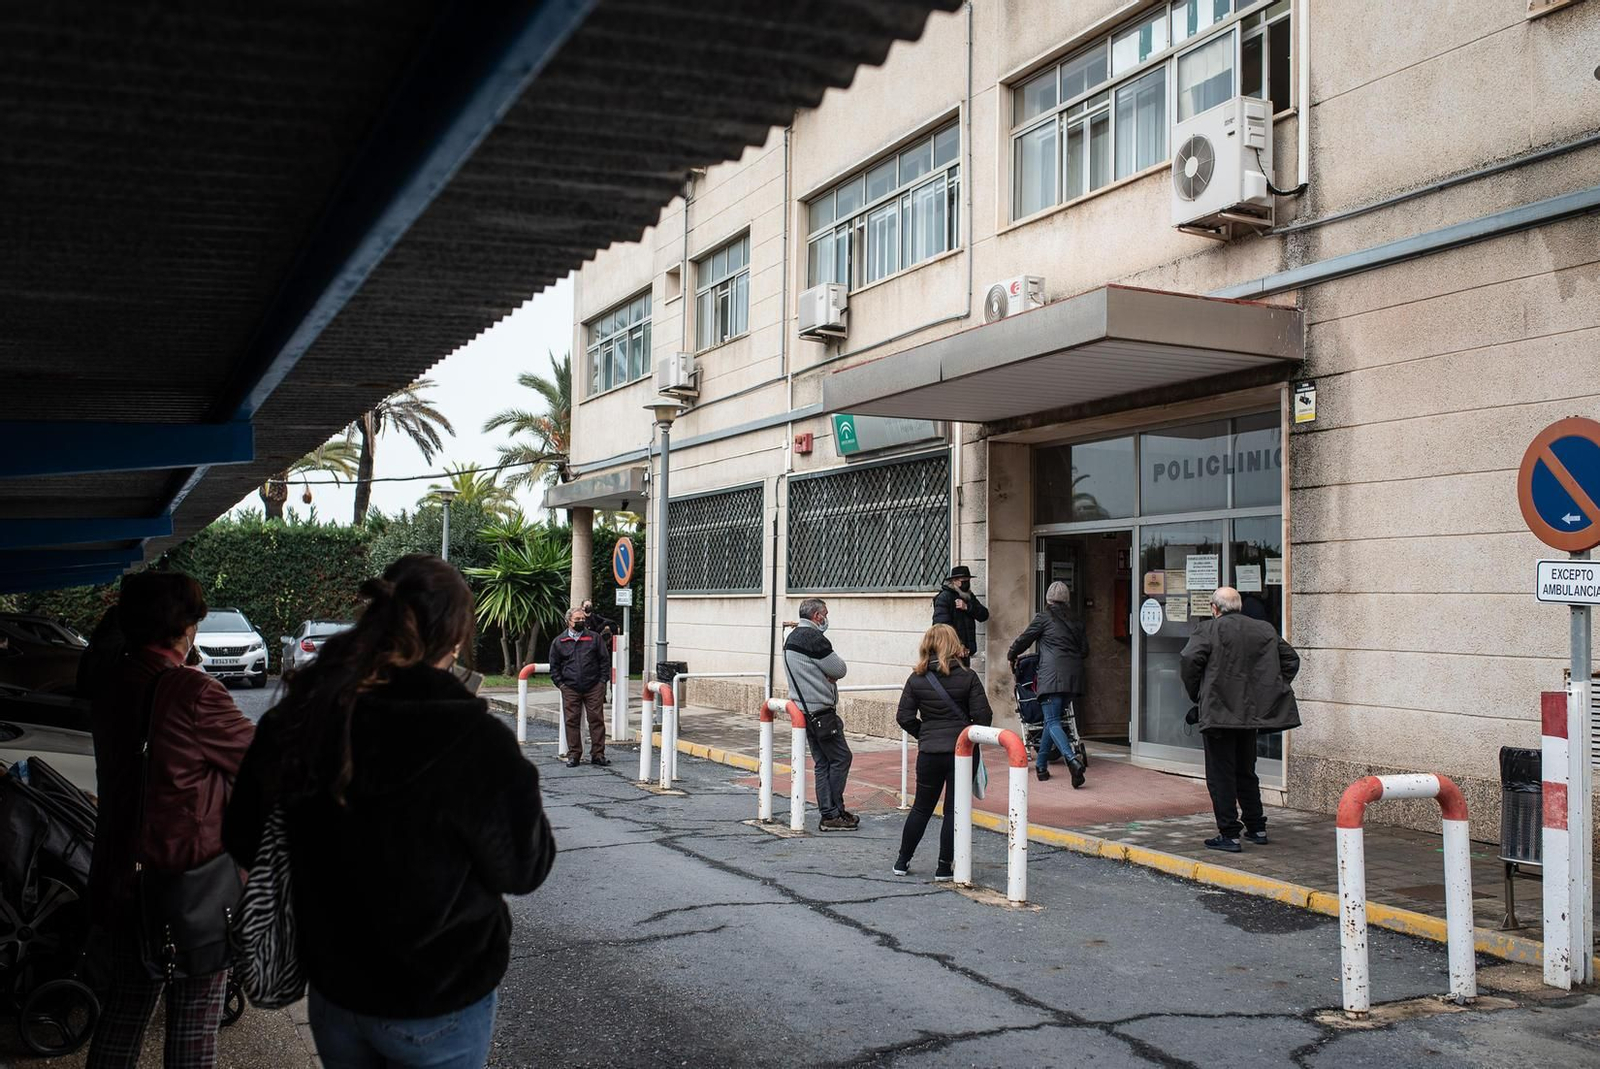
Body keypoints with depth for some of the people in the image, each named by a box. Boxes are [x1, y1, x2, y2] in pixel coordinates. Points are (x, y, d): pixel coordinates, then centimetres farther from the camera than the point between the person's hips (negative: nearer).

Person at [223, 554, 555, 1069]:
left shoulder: (293, 721, -9)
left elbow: (244, 843, 4)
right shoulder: (474, 740, -25)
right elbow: (524, 867, -13)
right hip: (438, 1012, -4)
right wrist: (510, 772, -1)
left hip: (334, 999, 5)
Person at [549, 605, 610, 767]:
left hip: (594, 687, 0)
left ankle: (597, 754, 6)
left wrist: (603, 680, 0)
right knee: (572, 721, 2)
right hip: (570, 689, 0)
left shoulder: (594, 638, 8)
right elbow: (554, 665, 13)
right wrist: (560, 683, 2)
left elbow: (605, 660, 8)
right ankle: (573, 754, 10)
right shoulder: (559, 642, 9)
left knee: (596, 719, 0)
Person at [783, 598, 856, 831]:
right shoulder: (814, 638, -16)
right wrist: (832, 669, 7)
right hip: (821, 711, -10)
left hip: (805, 710, 10)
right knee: (841, 757, -3)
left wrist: (827, 673, -3)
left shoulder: (792, 637, 16)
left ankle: (829, 814, 12)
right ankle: (835, 814, -1)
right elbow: (839, 670, -12)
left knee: (822, 762, 11)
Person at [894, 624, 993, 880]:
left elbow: (904, 717, -3)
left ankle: (902, 861, 24)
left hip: (929, 753, 3)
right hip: (962, 752, -2)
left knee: (921, 807, 17)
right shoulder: (968, 677, -7)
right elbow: (983, 715, -10)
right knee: (954, 810, 5)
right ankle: (944, 868, 5)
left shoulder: (916, 679, -1)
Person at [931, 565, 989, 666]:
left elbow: (984, 615, 5)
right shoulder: (943, 598, -10)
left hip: (965, 650, 8)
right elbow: (942, 624, -20)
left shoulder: (969, 597, 15)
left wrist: (967, 607, -13)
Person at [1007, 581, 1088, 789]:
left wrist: (1011, 656, 28)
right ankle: (1041, 766, 20)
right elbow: (1085, 650, 18)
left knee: (1052, 722, -9)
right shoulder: (1076, 622, 17)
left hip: (1052, 675, -6)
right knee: (1052, 719, 15)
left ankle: (1072, 760, -31)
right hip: (1073, 676, 6)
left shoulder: (1044, 617, 3)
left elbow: (1024, 639, 11)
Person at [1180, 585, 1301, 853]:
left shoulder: (1209, 629, -7)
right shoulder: (1266, 630, 9)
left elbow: (1189, 659, -18)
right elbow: (1291, 659, 12)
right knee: (1246, 772, 20)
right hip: (1252, 712, 6)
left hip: (1218, 713, -6)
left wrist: (1196, 695, -4)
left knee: (1221, 776, 1)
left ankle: (1229, 834, 0)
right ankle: (1257, 828, 25)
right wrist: (1272, 690, 15)